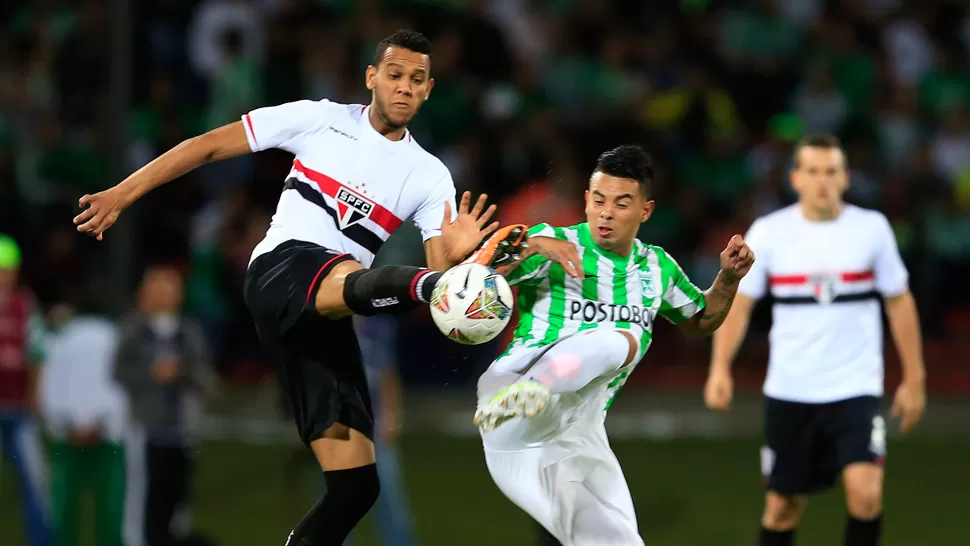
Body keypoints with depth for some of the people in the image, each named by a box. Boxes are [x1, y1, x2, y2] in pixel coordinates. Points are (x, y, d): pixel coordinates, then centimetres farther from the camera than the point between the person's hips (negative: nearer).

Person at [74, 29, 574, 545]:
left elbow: (438, 273, 0)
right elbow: (210, 146, 9)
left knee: (355, 484, -4)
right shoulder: (321, 119, 7)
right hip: (282, 271, -6)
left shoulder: (429, 177, 13)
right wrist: (122, 194, 5)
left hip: (325, 316, 6)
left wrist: (454, 255, -24)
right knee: (351, 278, -42)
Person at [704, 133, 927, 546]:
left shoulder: (872, 228, -1)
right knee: (782, 505, 9)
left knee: (865, 493, -19)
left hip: (856, 388, -1)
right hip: (789, 390, 1)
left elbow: (900, 302, 7)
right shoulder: (768, 232, -2)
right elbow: (738, 303, -2)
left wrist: (914, 379, 6)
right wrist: (720, 368, -15)